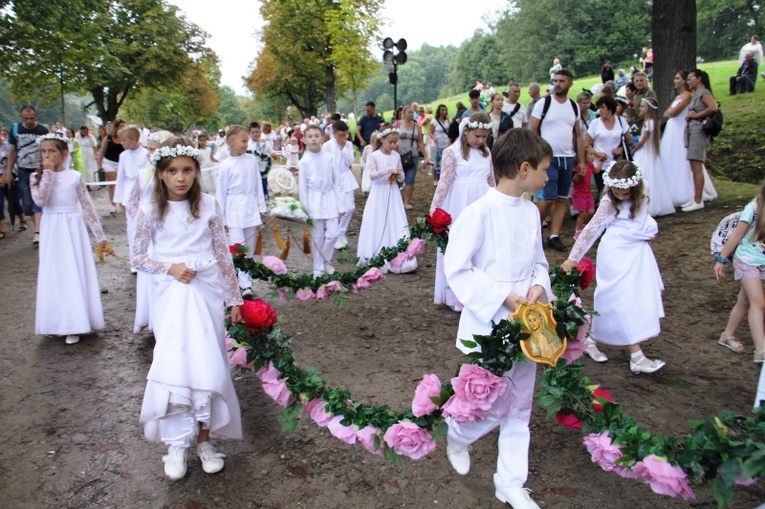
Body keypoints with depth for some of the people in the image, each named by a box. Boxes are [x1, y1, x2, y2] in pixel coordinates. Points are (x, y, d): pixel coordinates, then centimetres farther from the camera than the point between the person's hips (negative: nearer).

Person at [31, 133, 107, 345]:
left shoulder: (74, 176, -1)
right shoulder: (38, 177, 3)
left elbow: (88, 206, 2)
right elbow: (40, 200, -16)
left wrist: (99, 235, 3)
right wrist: (48, 173, -15)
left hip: (72, 230, -2)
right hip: (51, 232, 2)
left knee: (74, 274, 0)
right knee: (53, 275, 5)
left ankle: (74, 324, 7)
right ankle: (56, 322, 17)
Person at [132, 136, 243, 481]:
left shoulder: (208, 206, -1)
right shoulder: (150, 210, -2)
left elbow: (223, 253, 4)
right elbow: (138, 257, 6)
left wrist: (234, 298, 7)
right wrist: (169, 268, -12)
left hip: (207, 292, 1)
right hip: (172, 295, -1)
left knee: (208, 364, 2)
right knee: (174, 365, -5)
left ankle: (204, 439, 19)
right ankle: (177, 443, 11)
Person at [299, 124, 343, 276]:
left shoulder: (330, 157, -5)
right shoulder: (304, 161, -5)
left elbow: (338, 181, 0)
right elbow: (302, 186, 0)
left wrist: (341, 205, -1)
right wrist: (304, 210, 0)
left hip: (330, 197, 0)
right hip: (314, 200, 0)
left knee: (333, 233, -4)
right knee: (317, 237, 6)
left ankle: (326, 260, 22)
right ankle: (318, 270, 18)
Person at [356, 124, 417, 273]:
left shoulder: (396, 156, 6)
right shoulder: (374, 156, -7)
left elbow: (402, 178, 11)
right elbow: (372, 175, -19)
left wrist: (397, 175, -12)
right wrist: (390, 169, -27)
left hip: (393, 193, 4)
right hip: (379, 193, -4)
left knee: (395, 225, 1)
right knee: (378, 225, -1)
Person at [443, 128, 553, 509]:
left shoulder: (531, 211, 3)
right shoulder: (479, 213, -18)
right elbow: (456, 270, -17)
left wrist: (539, 287, -8)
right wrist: (503, 297, -21)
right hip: (489, 325, -7)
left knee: (519, 407, 15)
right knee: (496, 407, 3)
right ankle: (457, 435, 37)